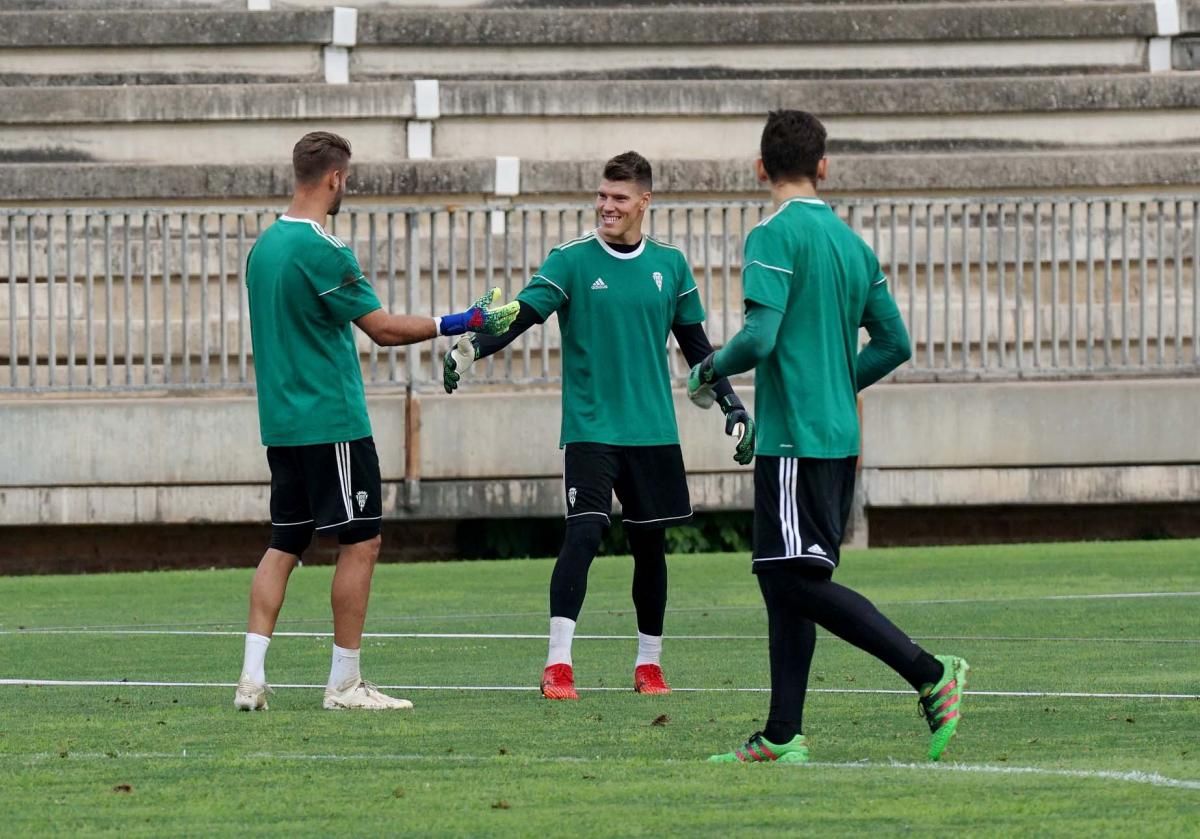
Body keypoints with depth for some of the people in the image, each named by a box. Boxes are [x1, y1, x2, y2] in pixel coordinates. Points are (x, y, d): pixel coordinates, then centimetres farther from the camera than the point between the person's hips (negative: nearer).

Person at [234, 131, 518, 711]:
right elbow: (384, 329, -15)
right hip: (332, 422, -8)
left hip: (281, 423, 8)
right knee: (360, 543, -1)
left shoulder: (264, 246, 11)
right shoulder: (321, 250, -16)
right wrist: (458, 324, -7)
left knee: (284, 544, 10)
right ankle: (344, 684, 0)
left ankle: (252, 675, 1)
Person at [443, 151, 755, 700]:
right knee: (583, 535, -17)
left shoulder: (669, 264, 7)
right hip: (590, 428, -3)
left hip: (654, 432, 3)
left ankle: (648, 663, 23)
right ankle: (558, 664, -16)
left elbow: (694, 343, 16)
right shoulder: (572, 260, -4)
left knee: (649, 544, 9)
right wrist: (472, 347, -31)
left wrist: (731, 403, 14)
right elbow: (523, 313, -14)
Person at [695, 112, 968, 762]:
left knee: (801, 581, -9)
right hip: (839, 434, 9)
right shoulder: (852, 243, 12)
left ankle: (931, 675, -15)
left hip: (794, 437, -9)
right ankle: (781, 737, 10)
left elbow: (759, 338, -21)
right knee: (783, 583, 11)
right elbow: (894, 343, 16)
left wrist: (708, 372, -2)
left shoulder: (775, 237, -11)